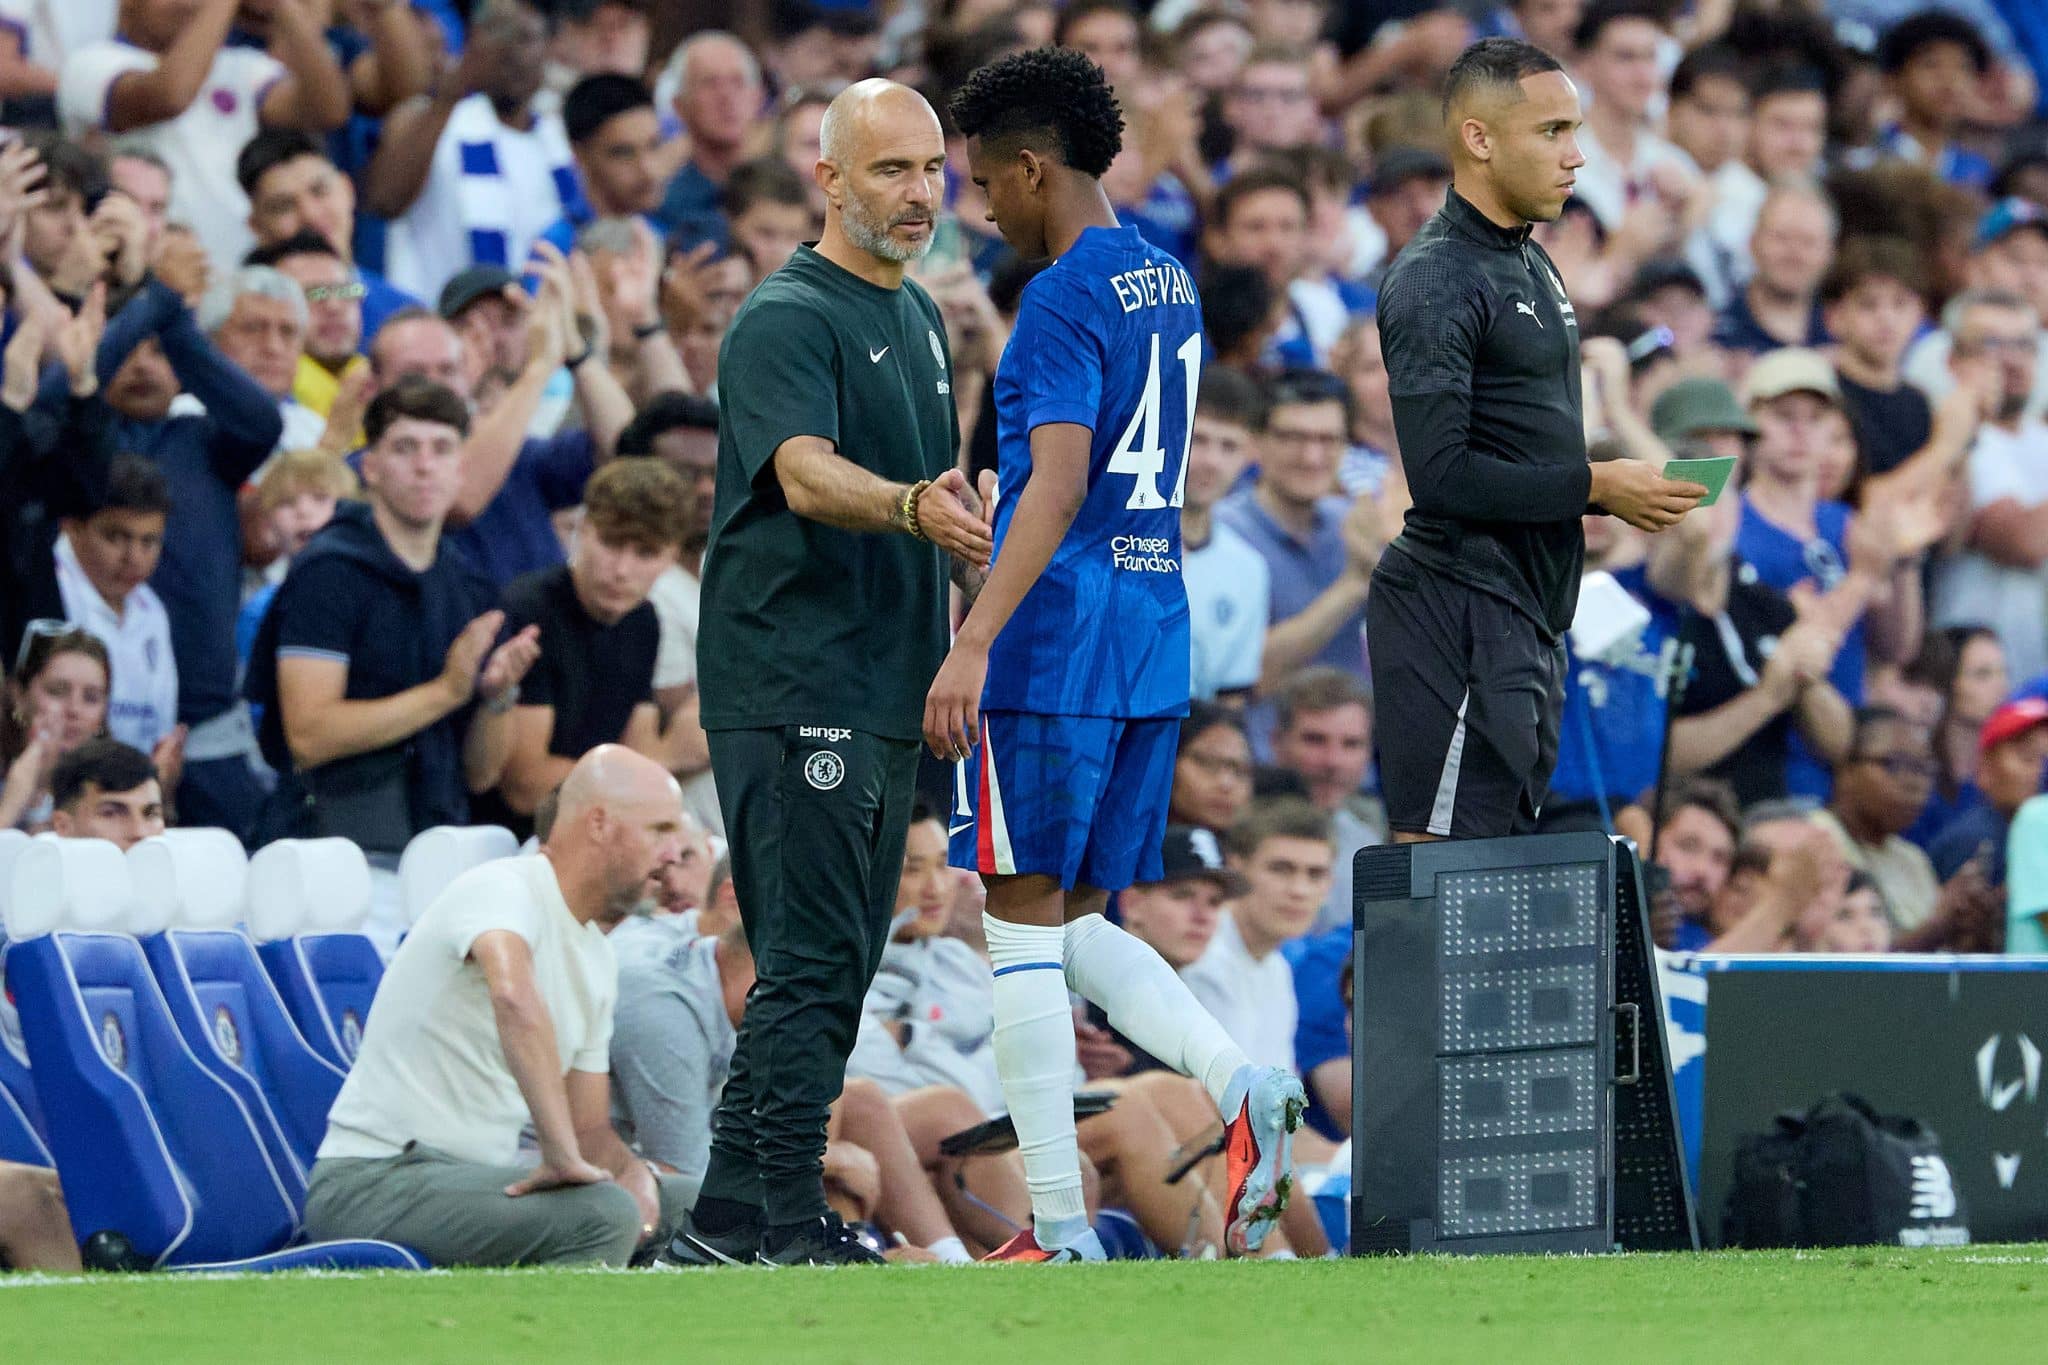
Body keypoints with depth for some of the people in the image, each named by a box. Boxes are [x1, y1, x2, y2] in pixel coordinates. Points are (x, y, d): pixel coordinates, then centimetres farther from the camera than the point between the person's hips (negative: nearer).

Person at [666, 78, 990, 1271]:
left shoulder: (921, 319, 17)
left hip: (888, 688, 9)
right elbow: (806, 474, -29)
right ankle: (791, 1227, -11)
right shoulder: (788, 319, -12)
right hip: (792, 688, -9)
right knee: (811, 962, -11)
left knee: (840, 967, 10)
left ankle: (730, 1216, 14)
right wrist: (911, 506, -45)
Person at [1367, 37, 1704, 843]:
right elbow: (1441, 473, -22)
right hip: (1458, 610, -10)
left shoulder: (1531, 265, 18)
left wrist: (1620, 489, 7)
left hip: (1527, 619, 10)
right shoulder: (1437, 281, -14)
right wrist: (1595, 486, -16)